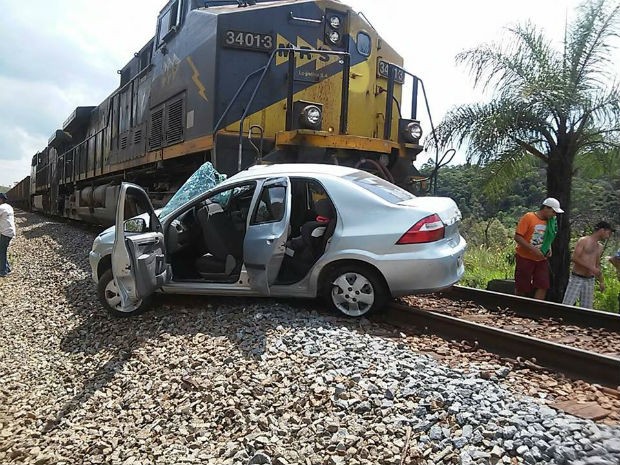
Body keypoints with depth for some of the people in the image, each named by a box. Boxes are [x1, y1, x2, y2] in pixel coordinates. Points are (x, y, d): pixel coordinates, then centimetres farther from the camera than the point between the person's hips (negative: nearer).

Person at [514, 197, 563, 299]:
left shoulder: (550, 221, 6)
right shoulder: (528, 217, -13)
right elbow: (517, 237, -18)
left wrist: (549, 249, 2)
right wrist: (533, 249, -23)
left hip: (541, 260, 6)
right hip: (525, 258, -6)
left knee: (543, 286, -3)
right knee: (522, 288, 3)